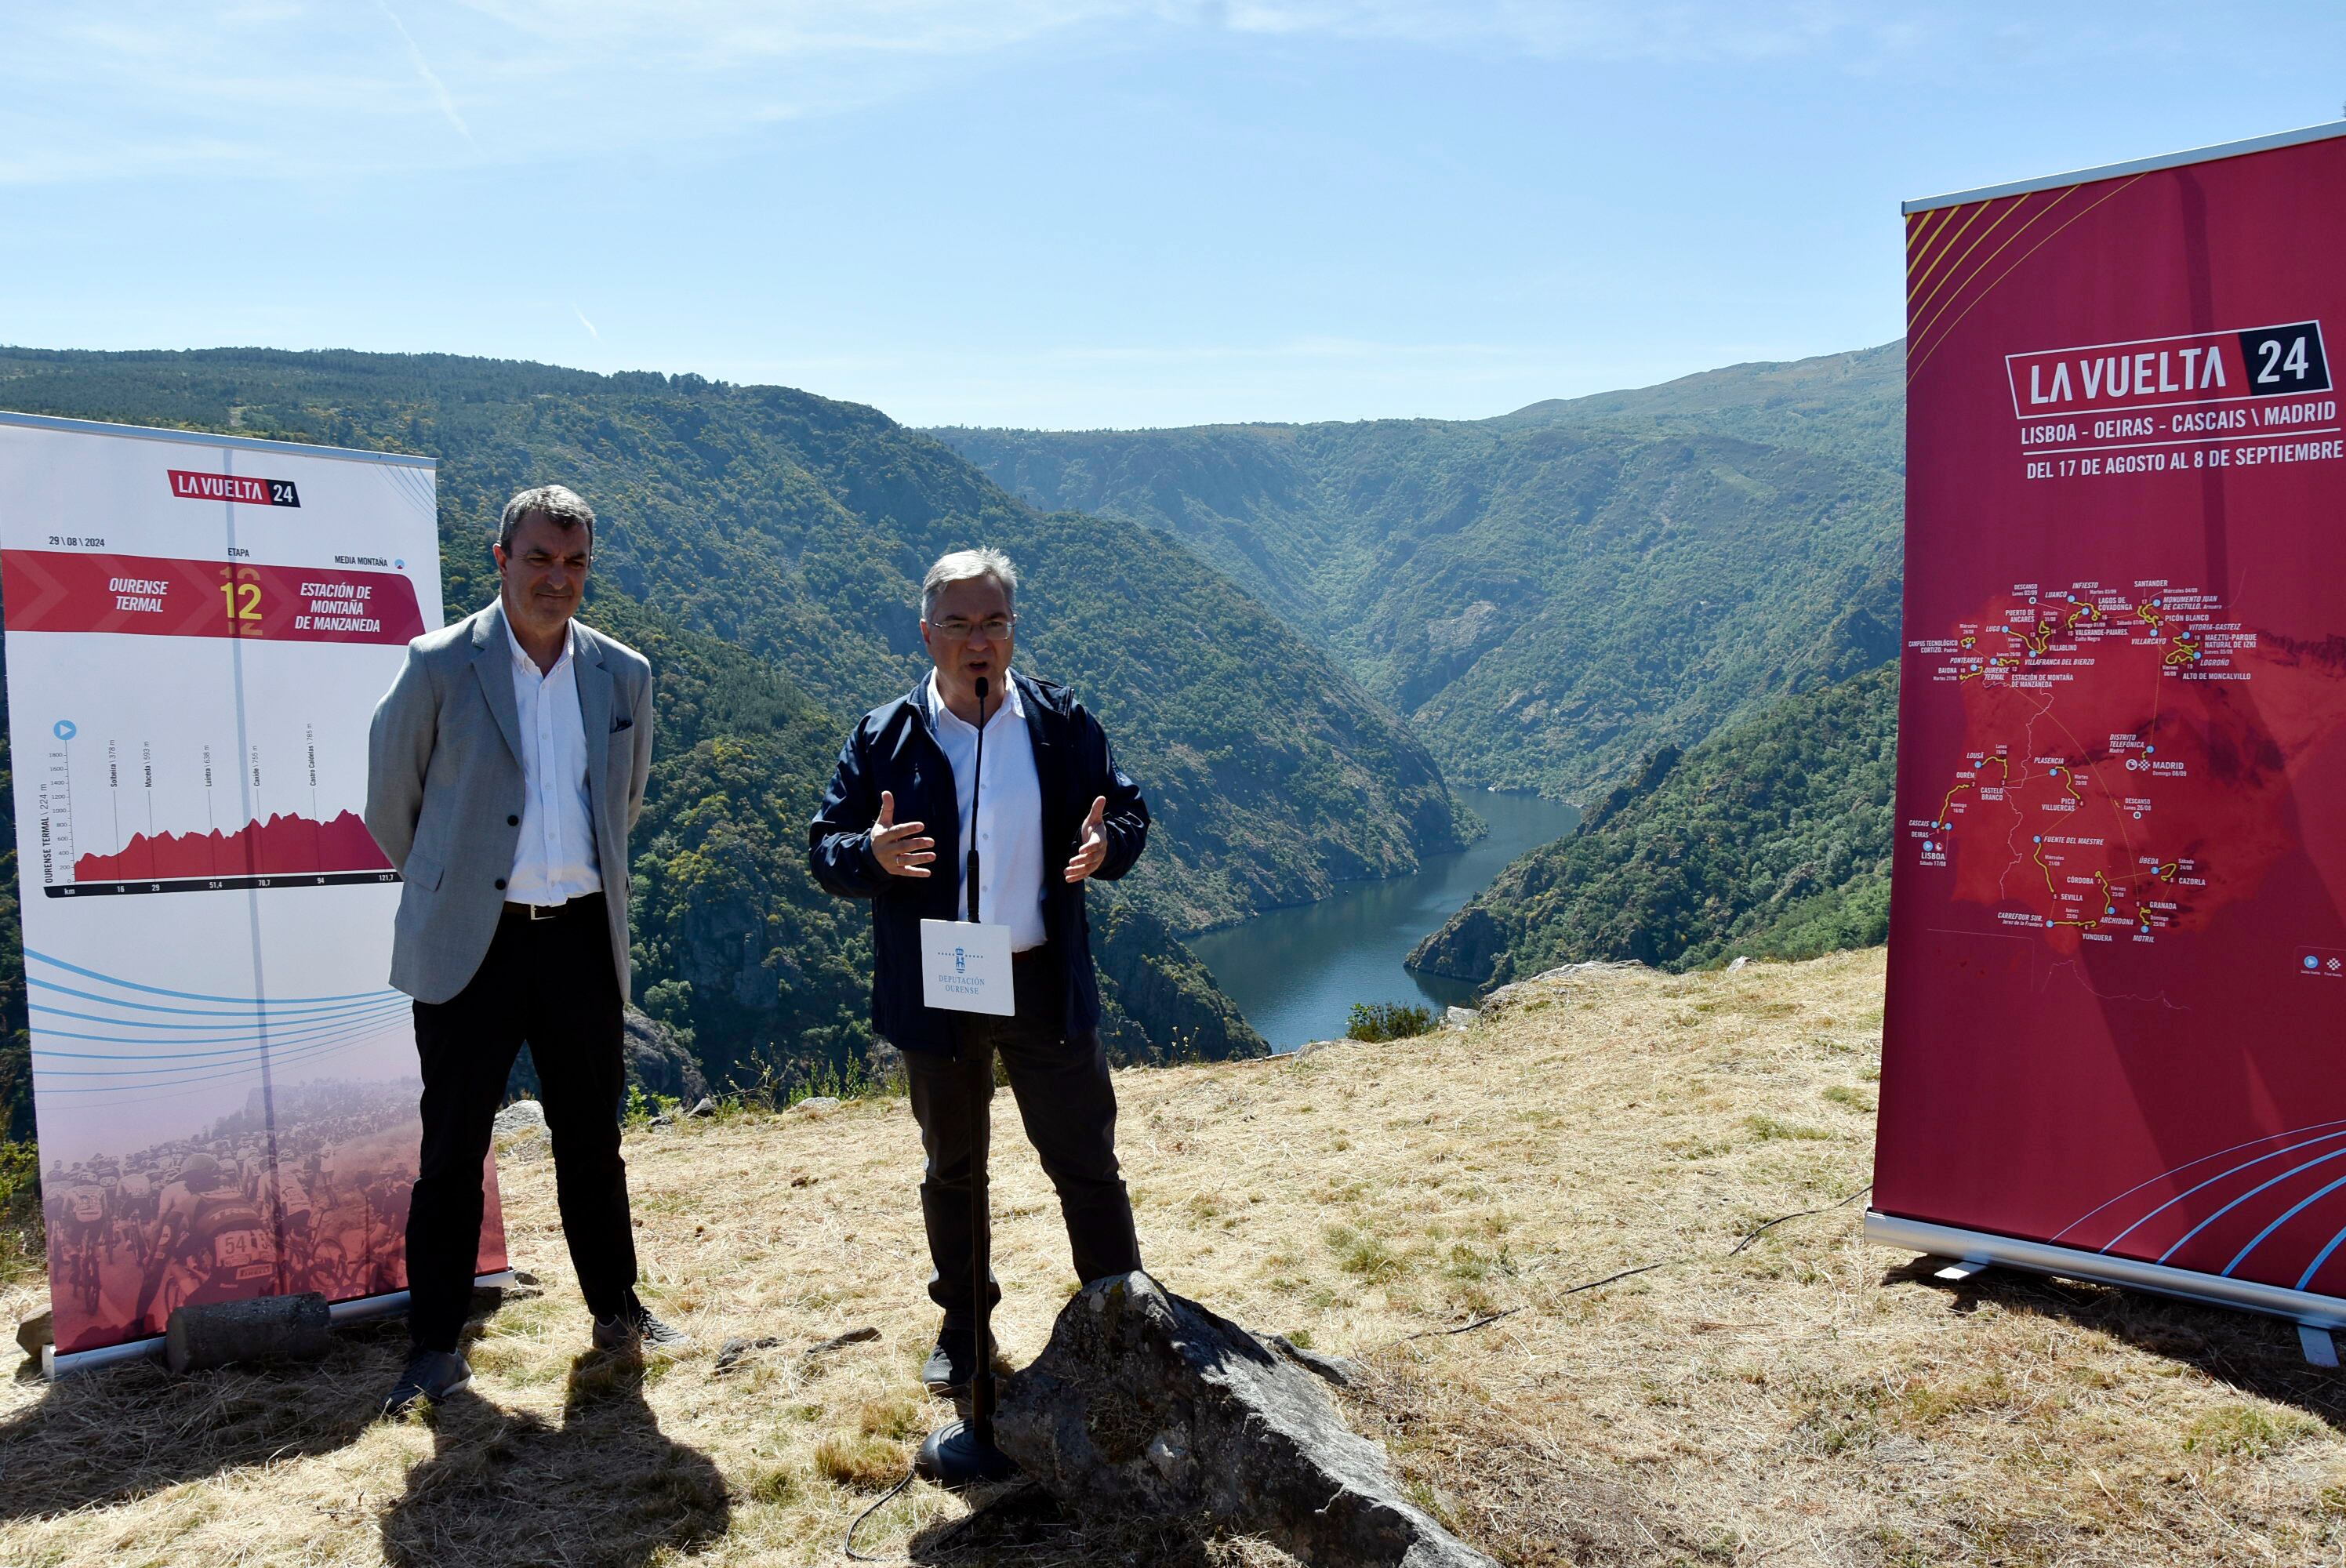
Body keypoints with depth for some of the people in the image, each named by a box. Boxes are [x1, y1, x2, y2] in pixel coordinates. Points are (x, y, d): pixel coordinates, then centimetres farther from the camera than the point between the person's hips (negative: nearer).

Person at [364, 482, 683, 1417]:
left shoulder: (624, 676, 5)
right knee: (453, 1149, 5)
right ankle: (435, 1346, 19)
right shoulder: (440, 666, -6)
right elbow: (390, 798, 5)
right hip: (472, 943, -3)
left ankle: (617, 1311, 29)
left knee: (592, 1138, 14)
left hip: (583, 937, 3)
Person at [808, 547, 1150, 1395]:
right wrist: (872, 855, -25)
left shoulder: (1062, 722, -1)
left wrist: (1107, 843, -18)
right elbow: (825, 847, -2)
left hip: (1047, 985, 0)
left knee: (1086, 1164, 8)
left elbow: (1129, 809, 5)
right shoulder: (885, 737, -3)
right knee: (950, 1171, 18)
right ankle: (962, 1328, 37)